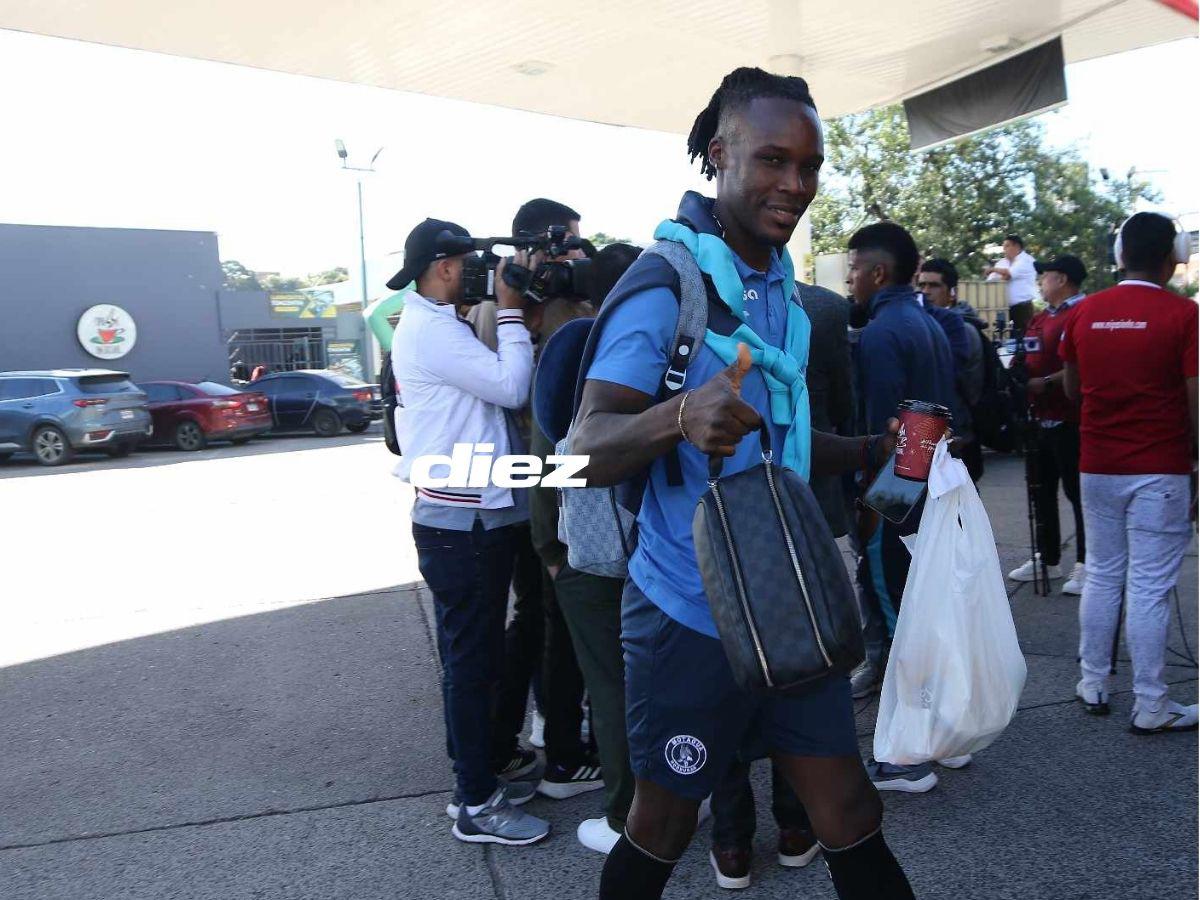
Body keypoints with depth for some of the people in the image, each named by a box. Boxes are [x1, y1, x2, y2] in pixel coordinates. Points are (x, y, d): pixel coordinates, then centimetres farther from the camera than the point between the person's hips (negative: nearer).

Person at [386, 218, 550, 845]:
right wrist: (510, 310, -11)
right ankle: (476, 806, 9)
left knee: (470, 656, 17)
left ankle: (475, 778, 30)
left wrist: (504, 312, 6)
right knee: (472, 660, -2)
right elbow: (511, 387, -20)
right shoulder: (431, 330, -15)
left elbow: (491, 383, 14)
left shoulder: (435, 326, 18)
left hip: (464, 516, 11)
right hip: (464, 522, -11)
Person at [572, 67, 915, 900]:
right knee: (662, 830, 12)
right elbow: (588, 451, -24)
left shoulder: (782, 286, 10)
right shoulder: (667, 281, -15)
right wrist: (680, 415, -42)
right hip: (690, 614, -7)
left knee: (852, 818, 14)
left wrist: (876, 450, 8)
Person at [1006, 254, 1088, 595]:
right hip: (1040, 417, 9)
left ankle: (1086, 565, 7)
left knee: (1077, 490, -3)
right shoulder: (1039, 318, 16)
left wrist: (1046, 382, -24)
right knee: (1042, 490, 14)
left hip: (1069, 419, -9)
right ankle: (1047, 559, 25)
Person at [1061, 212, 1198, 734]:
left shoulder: (1085, 312, 4)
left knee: (1102, 575, 15)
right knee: (1149, 586, 1)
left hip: (1097, 466, 4)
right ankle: (1150, 706, 9)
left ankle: (1092, 684, 23)